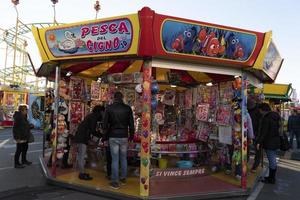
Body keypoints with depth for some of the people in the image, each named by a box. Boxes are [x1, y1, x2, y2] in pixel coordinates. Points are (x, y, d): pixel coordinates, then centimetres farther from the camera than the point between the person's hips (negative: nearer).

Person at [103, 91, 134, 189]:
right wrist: (131, 136, 13)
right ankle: (123, 178, 27)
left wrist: (107, 134, 11)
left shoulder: (109, 108, -4)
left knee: (115, 159, 4)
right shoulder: (127, 108, -2)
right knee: (123, 158, 15)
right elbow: (131, 124, 1)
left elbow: (105, 123, -2)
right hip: (124, 137, 1)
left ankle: (115, 182, 10)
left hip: (113, 137, -1)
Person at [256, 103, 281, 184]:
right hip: (276, 141, 10)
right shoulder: (275, 116, 10)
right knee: (273, 160, 18)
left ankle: (272, 179, 10)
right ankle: (272, 177, 30)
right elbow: (278, 129, 17)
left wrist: (259, 142, -16)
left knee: (272, 160, 0)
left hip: (269, 143, -9)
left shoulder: (266, 118, -19)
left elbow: (263, 132, -22)